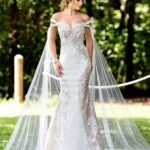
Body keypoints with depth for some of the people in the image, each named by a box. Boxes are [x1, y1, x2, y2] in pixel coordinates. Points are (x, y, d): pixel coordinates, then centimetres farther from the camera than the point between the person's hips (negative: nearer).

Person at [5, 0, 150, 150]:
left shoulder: (84, 18, 4)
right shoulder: (57, 17, 2)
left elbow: (89, 40, 12)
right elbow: (51, 40, 4)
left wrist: (90, 62, 9)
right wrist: (55, 61, -6)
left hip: (81, 61, 0)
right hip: (66, 62, 0)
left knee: (79, 98, -3)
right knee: (67, 99, 3)